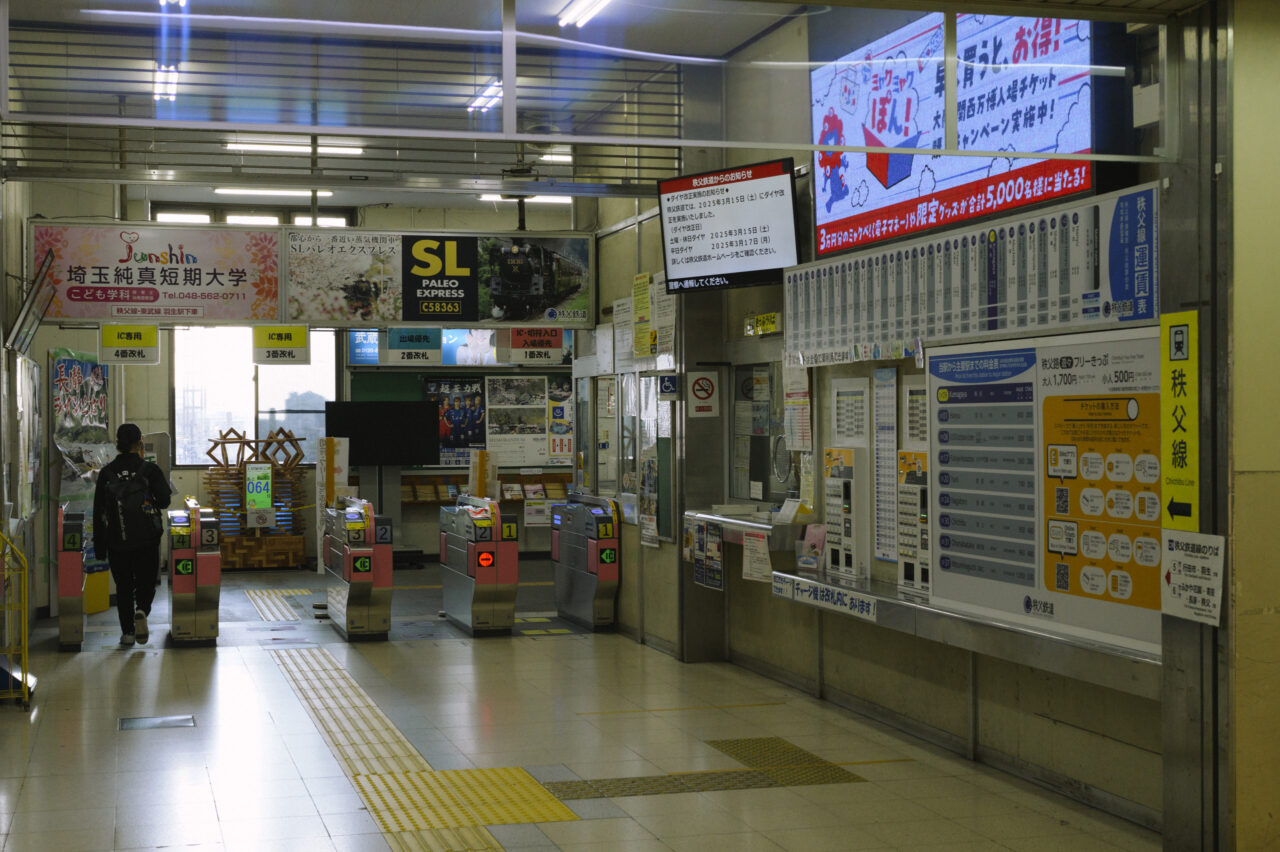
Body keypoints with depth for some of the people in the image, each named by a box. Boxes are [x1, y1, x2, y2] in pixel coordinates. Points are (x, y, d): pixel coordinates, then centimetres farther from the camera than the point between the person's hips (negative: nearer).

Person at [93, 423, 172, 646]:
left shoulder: (106, 473, -1)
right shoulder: (150, 470, -7)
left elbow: (98, 511, 2)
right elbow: (164, 501, -9)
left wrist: (99, 546, 9)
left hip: (116, 540, 1)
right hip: (147, 538, -1)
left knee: (123, 586, 12)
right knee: (146, 581, 11)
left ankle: (128, 632, 11)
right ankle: (141, 611, -17)